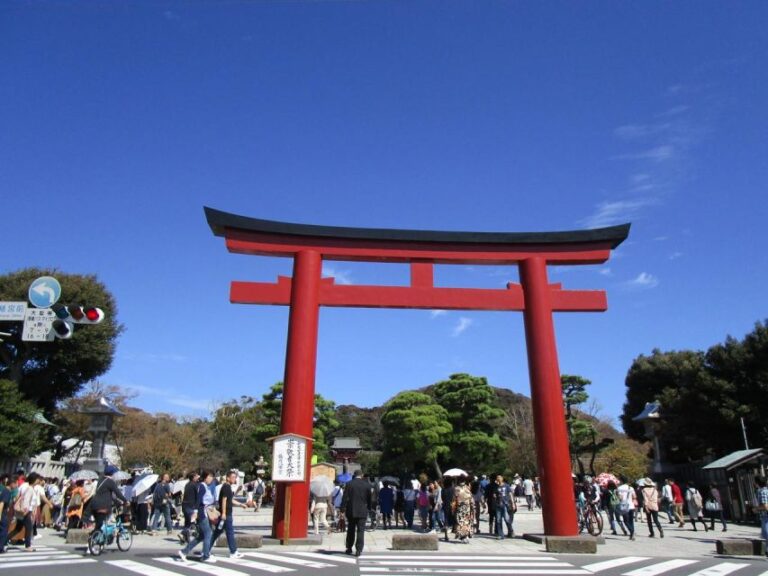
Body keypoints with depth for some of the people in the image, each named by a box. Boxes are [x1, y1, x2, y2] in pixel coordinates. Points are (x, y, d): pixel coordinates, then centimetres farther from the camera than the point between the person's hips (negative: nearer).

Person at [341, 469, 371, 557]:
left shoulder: (349, 484, -5)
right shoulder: (367, 485, -2)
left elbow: (345, 498, -7)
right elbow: (369, 499, 5)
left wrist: (343, 510, -3)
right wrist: (368, 508, 17)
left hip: (351, 511, 1)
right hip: (362, 512, -1)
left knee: (351, 530, 15)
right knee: (360, 531, 2)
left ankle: (349, 548, 22)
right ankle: (358, 550, -4)